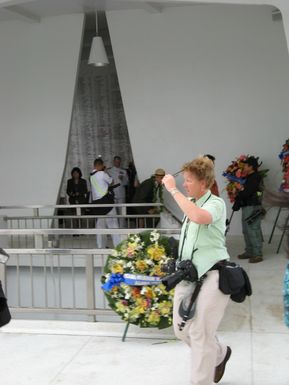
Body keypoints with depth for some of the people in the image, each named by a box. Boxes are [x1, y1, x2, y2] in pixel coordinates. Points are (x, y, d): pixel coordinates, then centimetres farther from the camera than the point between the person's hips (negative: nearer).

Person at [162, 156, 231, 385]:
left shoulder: (216, 203, -12)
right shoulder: (190, 203, 11)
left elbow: (199, 217, -36)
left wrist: (173, 190, -29)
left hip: (211, 275, -8)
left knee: (200, 334, -4)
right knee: (181, 330, 13)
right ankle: (220, 354, 38)